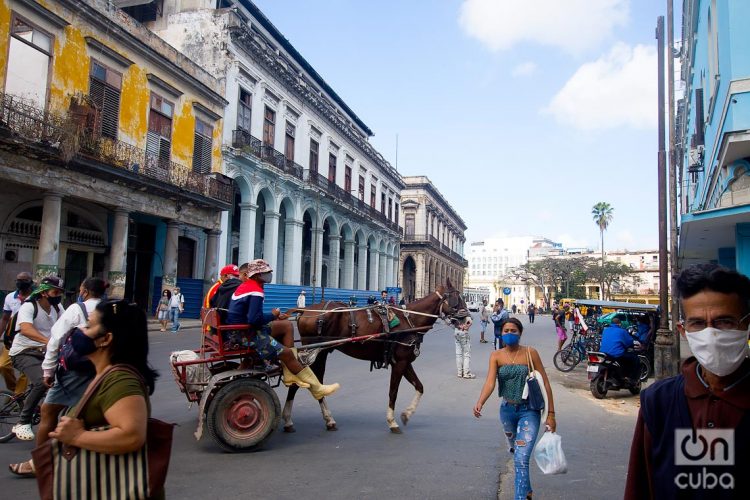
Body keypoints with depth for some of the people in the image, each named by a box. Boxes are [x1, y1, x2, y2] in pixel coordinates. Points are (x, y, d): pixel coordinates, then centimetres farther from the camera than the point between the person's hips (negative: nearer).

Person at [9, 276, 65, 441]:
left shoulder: (57, 308, 6)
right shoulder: (28, 307, -17)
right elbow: (26, 329, -35)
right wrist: (49, 341, -51)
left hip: (44, 352, 7)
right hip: (24, 353, -7)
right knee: (43, 381, -30)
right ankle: (22, 423, -17)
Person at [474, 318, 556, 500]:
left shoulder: (530, 353, -10)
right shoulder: (496, 356, -5)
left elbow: (545, 384, -6)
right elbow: (490, 382, -19)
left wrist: (551, 414, -8)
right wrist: (480, 403, -37)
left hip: (529, 411, -4)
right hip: (507, 410, 4)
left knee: (521, 459, -14)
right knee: (515, 452, 23)